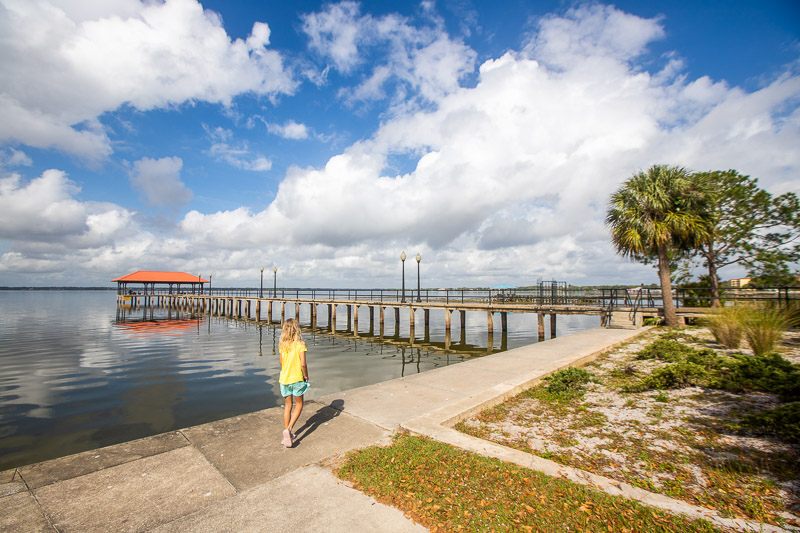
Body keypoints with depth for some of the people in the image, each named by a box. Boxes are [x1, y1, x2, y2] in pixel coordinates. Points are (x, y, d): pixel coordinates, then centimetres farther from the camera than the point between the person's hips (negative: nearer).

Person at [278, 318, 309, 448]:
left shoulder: (282, 344, -1)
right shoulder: (300, 344, -15)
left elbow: (281, 363, 7)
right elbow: (303, 364, -16)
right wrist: (306, 376, -1)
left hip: (284, 378, 4)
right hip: (297, 378, -4)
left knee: (288, 405, 17)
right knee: (299, 404, 14)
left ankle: (287, 434, 22)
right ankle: (288, 429, -3)